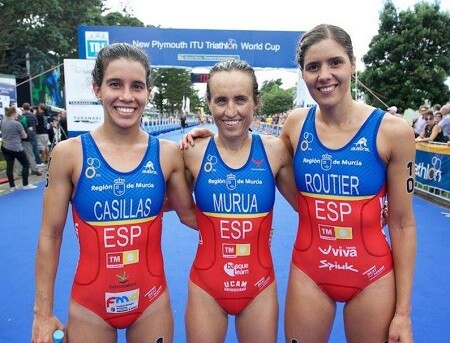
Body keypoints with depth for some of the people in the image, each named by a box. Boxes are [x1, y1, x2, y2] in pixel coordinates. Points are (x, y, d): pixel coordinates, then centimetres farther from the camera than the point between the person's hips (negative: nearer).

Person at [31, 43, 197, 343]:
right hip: (89, 306, -1)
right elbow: (50, 236, -4)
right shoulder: (69, 153, -11)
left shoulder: (167, 154, -8)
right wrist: (43, 312, 0)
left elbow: (190, 215, 3)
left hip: (152, 301, 1)